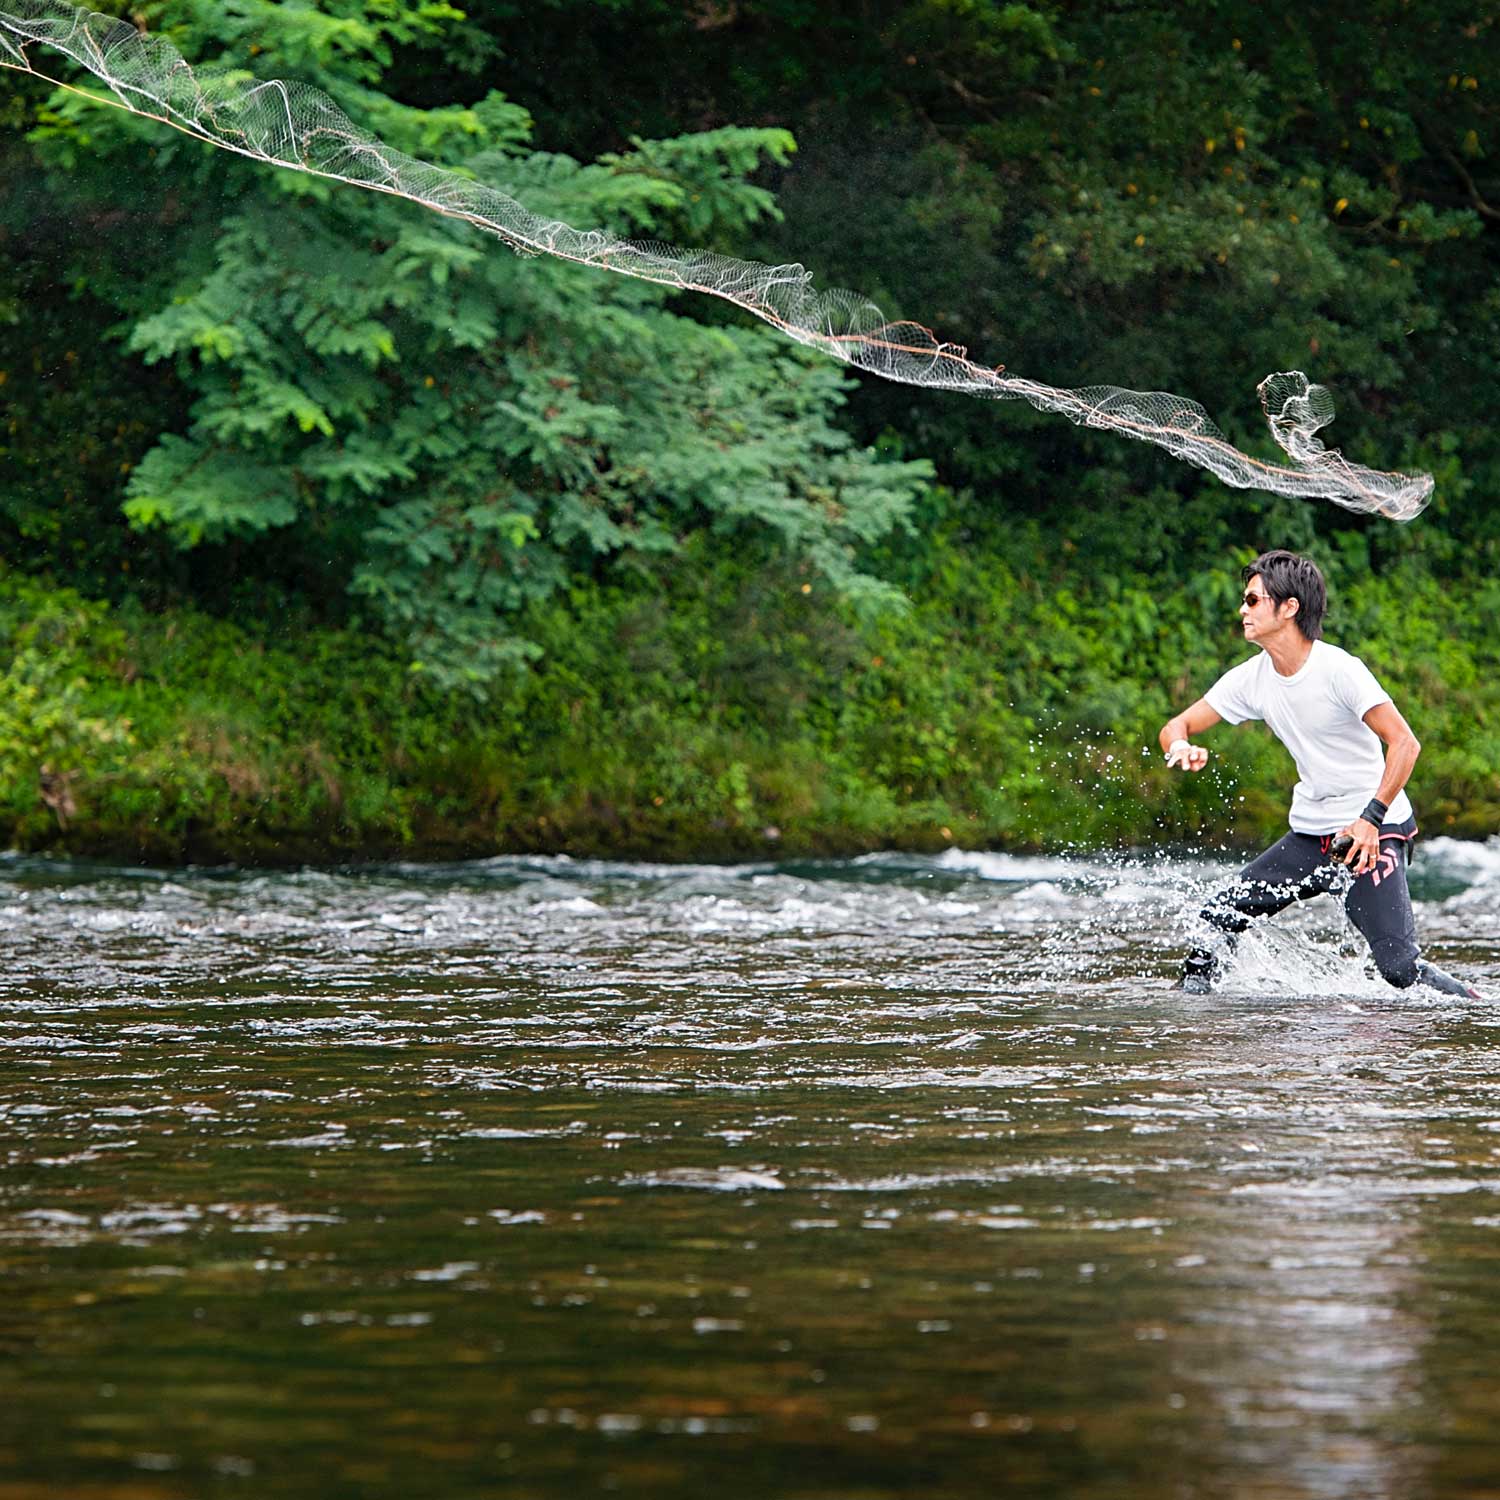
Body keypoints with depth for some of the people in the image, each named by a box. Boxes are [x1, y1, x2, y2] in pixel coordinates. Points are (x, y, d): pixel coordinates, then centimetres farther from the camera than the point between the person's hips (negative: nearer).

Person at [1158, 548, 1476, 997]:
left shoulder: (1338, 669, -18)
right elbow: (1176, 727, 7)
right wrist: (1181, 748, -18)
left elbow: (1404, 743, -21)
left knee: (1400, 967, -16)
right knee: (1218, 916, -3)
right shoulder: (1252, 678, 2)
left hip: (1376, 832, -7)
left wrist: (1371, 819, -30)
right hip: (1310, 834, 7)